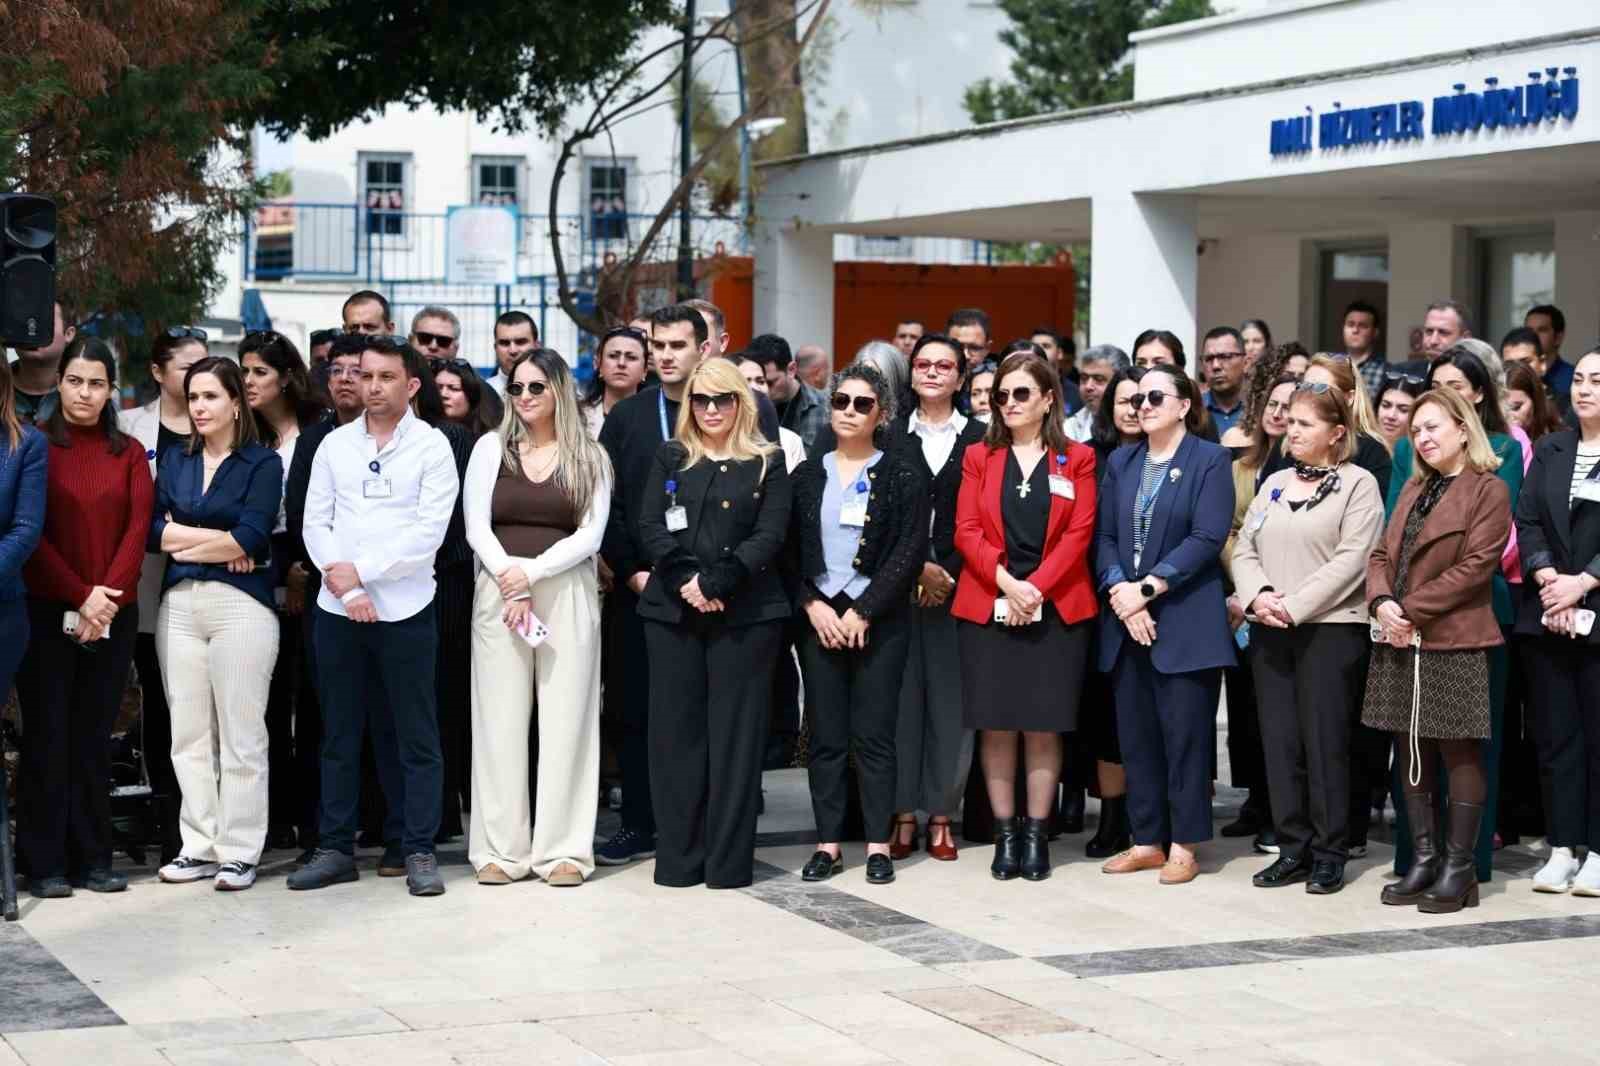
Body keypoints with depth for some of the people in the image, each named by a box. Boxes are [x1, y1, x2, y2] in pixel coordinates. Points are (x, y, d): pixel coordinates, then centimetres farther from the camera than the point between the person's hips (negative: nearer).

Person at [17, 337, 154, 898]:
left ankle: (93, 859, 11)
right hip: (46, 612, -3)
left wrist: (107, 599, -10)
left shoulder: (128, 454, 10)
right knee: (47, 737, 0)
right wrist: (80, 598, -12)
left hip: (113, 615, 3)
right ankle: (45, 865, 4)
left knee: (94, 738, 6)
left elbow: (137, 530, 2)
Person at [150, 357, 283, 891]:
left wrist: (183, 539, -1)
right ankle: (199, 848, 11)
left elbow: (251, 538, -10)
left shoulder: (263, 462, 1)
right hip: (179, 604, 5)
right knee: (188, 733, 5)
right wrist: (222, 542, -6)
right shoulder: (174, 459, 14)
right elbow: (154, 530, 3)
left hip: (242, 604, -4)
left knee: (240, 735, -2)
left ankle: (239, 852, 2)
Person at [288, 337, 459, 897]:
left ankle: (419, 851, 5)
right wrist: (340, 582, -9)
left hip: (404, 609, -3)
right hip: (337, 610, 4)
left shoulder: (432, 447, -2)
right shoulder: (335, 444, 10)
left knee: (416, 736, 0)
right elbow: (316, 522, 6)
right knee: (339, 735, 9)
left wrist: (360, 571, -11)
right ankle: (335, 848, 15)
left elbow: (428, 531, -10)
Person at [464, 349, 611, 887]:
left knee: (566, 718, -1)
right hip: (499, 593, 1)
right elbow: (477, 528, 1)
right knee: (500, 720, 0)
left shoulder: (590, 457, 6)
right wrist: (512, 585, -10)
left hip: (568, 593, 0)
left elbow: (589, 535, -2)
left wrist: (532, 571, -13)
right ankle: (501, 850, 4)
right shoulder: (491, 448, 8)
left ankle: (563, 849, 3)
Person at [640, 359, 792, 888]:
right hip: (672, 610, 2)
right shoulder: (669, 458, 13)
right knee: (677, 730, 1)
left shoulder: (767, 463, 7)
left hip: (745, 612, -2)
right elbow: (650, 528, 3)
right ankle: (678, 857, 6)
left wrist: (715, 583, -14)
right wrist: (685, 581, -13)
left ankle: (729, 858, 2)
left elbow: (769, 536, -4)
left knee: (735, 731, -2)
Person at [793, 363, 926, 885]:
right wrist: (813, 605, -7)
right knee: (826, 736, 3)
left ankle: (879, 844, 4)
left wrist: (862, 612, -11)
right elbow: (789, 549, 7)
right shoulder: (808, 474, 10)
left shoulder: (902, 475, 1)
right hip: (820, 616, 3)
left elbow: (910, 552, -6)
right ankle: (828, 842, 8)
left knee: (874, 735, -2)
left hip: (877, 620, -3)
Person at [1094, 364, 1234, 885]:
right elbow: (1104, 536, 7)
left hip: (1185, 621, -5)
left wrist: (1147, 588, -15)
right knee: (1136, 735, 7)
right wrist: (1120, 593, -9)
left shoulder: (1210, 460, -1)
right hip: (1127, 621, 5)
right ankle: (1146, 840, 15)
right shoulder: (1120, 463, 14)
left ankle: (1183, 846, 4)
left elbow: (1207, 538, -11)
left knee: (1185, 734, -2)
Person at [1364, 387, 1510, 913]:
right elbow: (1382, 553, 14)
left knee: (1459, 751, -2)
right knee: (1411, 752, 9)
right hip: (1401, 641, 8)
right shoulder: (1414, 488, 18)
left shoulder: (1488, 490, -6)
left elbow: (1474, 566, -15)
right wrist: (1382, 602, -7)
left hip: (1453, 641, -7)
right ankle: (1424, 859, 15)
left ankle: (1459, 867, 2)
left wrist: (1411, 610, -16)